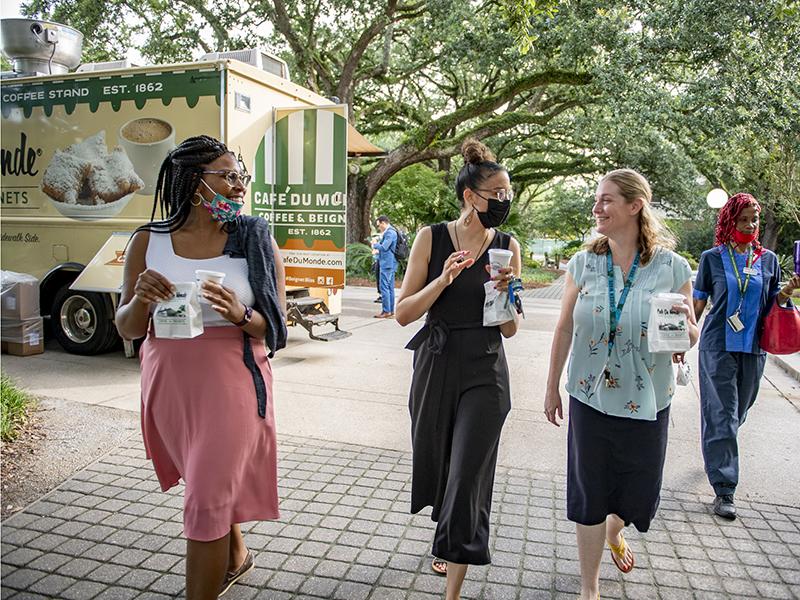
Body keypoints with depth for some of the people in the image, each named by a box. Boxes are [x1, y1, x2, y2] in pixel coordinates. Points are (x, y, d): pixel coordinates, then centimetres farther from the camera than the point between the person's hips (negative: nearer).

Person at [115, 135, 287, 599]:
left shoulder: (257, 241, -6)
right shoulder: (148, 243, -1)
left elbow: (274, 329, -4)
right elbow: (128, 330, 3)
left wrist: (240, 315, -25)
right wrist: (140, 300, -18)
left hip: (232, 382, -3)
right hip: (169, 381, 4)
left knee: (207, 502, -2)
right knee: (206, 482, 22)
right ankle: (236, 556, 50)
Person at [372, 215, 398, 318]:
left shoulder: (390, 232, -14)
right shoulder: (390, 232, 19)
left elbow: (384, 247, -19)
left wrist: (375, 245, -3)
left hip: (387, 263, -11)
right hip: (390, 263, 11)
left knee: (384, 287, -8)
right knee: (390, 288, 11)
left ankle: (386, 311, -6)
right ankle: (391, 312, 15)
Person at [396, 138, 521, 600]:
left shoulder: (508, 246, -1)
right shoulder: (432, 238, -4)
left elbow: (510, 329, 2)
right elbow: (404, 313, -7)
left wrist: (506, 293, -18)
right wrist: (443, 279, -20)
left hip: (485, 372, -1)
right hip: (436, 366, 1)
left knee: (468, 478, -4)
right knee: (438, 466, 16)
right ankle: (449, 545, 46)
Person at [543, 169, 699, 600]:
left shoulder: (672, 268, -6)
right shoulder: (583, 264, -4)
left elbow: (690, 338, 3)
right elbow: (564, 329, 3)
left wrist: (686, 326, -22)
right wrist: (552, 388, 8)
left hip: (647, 402, 1)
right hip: (591, 398, 0)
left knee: (637, 489, 14)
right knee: (590, 493, 7)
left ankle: (614, 532, 52)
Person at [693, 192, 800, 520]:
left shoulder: (768, 259, 8)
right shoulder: (712, 258, 0)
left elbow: (773, 304, 11)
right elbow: (699, 303, 4)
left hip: (753, 348, 4)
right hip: (717, 346, -3)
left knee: (738, 412, 15)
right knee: (721, 416, -4)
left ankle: (715, 453, 43)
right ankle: (724, 489, 1)